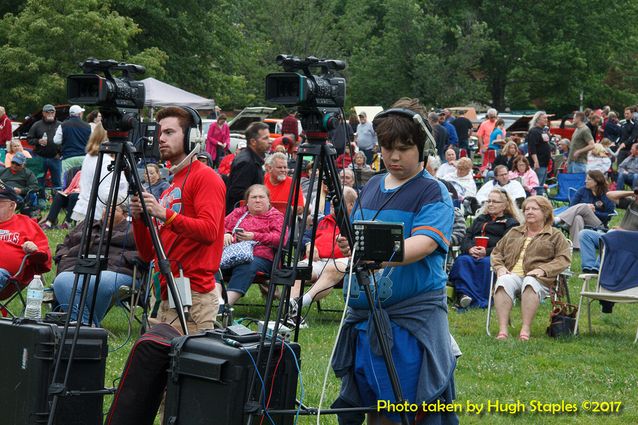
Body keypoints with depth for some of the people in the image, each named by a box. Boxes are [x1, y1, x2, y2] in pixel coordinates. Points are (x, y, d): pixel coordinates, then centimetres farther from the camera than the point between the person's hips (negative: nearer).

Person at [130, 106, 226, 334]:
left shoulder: (205, 177, -2)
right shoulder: (169, 188, 23)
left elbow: (209, 230, -18)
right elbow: (148, 253, 19)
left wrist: (166, 215, -23)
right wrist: (139, 219, 1)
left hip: (193, 296, -8)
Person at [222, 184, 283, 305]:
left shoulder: (275, 217, 17)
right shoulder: (238, 212, 31)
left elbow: (279, 238, 0)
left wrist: (254, 237, -13)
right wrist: (225, 235, -1)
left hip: (259, 256, -3)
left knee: (245, 267, -39)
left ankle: (227, 302, -54)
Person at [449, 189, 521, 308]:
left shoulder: (511, 223, 16)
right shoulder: (480, 219, 34)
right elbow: (466, 238, 21)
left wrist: (486, 252, -16)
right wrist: (470, 249, -4)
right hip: (471, 253, 4)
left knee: (486, 263, -38)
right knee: (462, 261, -31)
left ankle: (481, 300, -46)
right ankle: (464, 293, -48)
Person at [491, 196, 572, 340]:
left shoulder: (555, 235, 19)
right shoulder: (514, 232, 31)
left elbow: (564, 258, 5)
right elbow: (496, 252, 28)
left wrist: (543, 269, -11)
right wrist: (499, 267, 5)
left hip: (538, 277, -2)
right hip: (512, 274, 3)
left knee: (530, 283, -40)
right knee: (504, 281, -35)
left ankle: (526, 329, -47)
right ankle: (502, 329, -45)